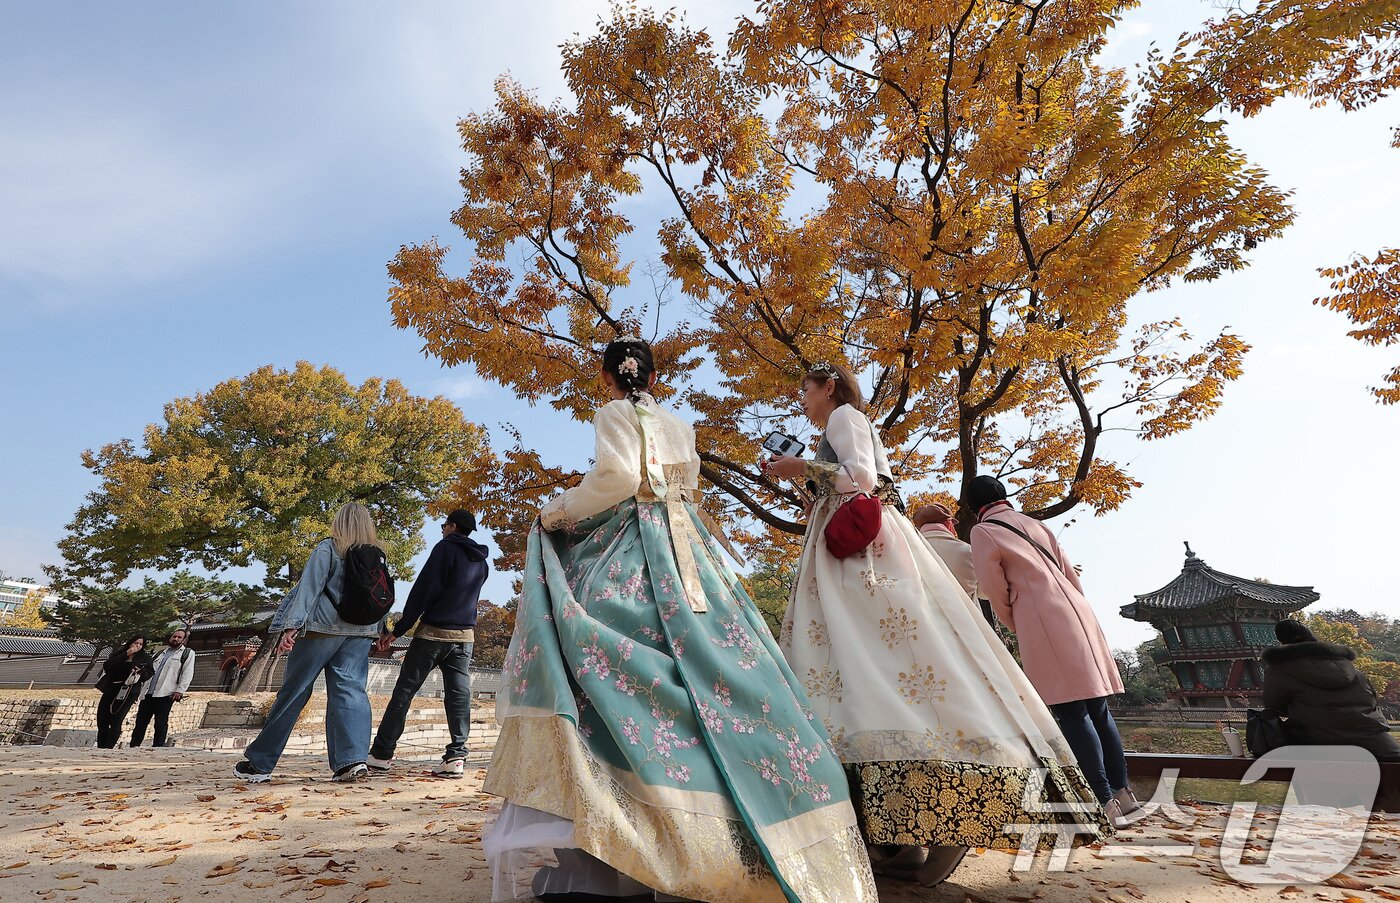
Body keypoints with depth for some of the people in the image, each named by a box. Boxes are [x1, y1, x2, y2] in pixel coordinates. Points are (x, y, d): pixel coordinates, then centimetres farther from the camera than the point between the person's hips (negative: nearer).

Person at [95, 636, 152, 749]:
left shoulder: (145, 659, 9)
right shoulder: (117, 654, 12)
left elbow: (147, 675, 6)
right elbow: (106, 666, -5)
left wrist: (140, 671, -15)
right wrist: (126, 654, -10)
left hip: (128, 693, -2)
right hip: (110, 691, 3)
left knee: (116, 722, -11)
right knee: (102, 722, 2)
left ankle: (107, 749, -9)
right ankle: (100, 749, 13)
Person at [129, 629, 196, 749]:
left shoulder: (187, 653, 4)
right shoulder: (161, 652, 22)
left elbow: (187, 673, -5)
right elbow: (150, 670, 25)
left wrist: (180, 690, -15)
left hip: (165, 694, -6)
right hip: (148, 692, 6)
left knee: (161, 723, -5)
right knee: (141, 721, 6)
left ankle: (157, 748, -2)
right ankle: (134, 746, 13)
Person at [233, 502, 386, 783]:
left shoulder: (327, 549, -3)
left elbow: (309, 587, -13)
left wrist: (291, 625, -17)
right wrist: (380, 630, 20)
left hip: (322, 629, -3)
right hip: (360, 633, 3)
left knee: (292, 692, 8)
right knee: (350, 691, 1)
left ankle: (259, 763, 20)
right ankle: (353, 760, -13)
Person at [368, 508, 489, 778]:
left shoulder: (445, 548, -7)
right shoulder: (481, 562, 14)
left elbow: (422, 591, -12)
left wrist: (398, 631, -9)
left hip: (433, 632, -5)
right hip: (465, 636, 6)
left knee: (404, 691, 5)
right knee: (459, 694, 4)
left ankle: (381, 754, 11)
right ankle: (457, 756, -1)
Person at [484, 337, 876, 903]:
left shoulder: (614, 414, 1)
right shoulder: (680, 427, 19)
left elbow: (617, 477, -15)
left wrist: (557, 512, -3)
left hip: (627, 556, -6)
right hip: (687, 553, 7)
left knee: (617, 664, -11)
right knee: (703, 665, 5)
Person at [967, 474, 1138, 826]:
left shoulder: (983, 532, 0)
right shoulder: (1034, 523, 19)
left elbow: (995, 591, -1)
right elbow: (1070, 573, 18)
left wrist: (1016, 627, 14)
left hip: (1041, 622, -7)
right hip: (1076, 611, 7)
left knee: (1072, 713, -5)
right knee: (1097, 707, 12)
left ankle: (1106, 803, -5)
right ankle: (1123, 792, 17)